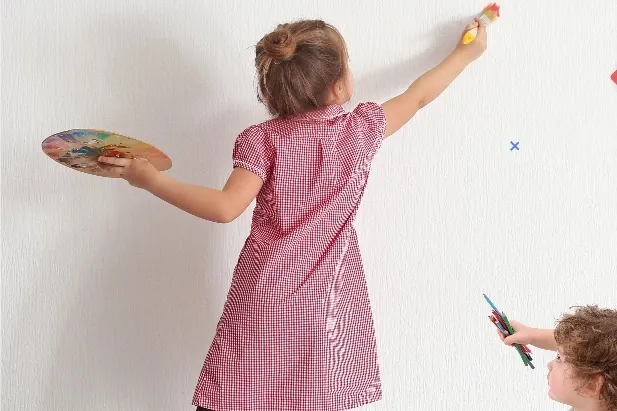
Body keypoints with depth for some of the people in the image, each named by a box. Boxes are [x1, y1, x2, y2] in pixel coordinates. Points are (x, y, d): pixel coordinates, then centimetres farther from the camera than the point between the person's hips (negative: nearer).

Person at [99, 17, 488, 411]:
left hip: (267, 300, -2)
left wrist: (151, 179, -14)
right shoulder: (361, 129, -2)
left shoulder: (263, 140, -9)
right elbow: (419, 95, 14)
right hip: (329, 302, 2)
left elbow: (226, 207, -20)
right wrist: (468, 52, 29)